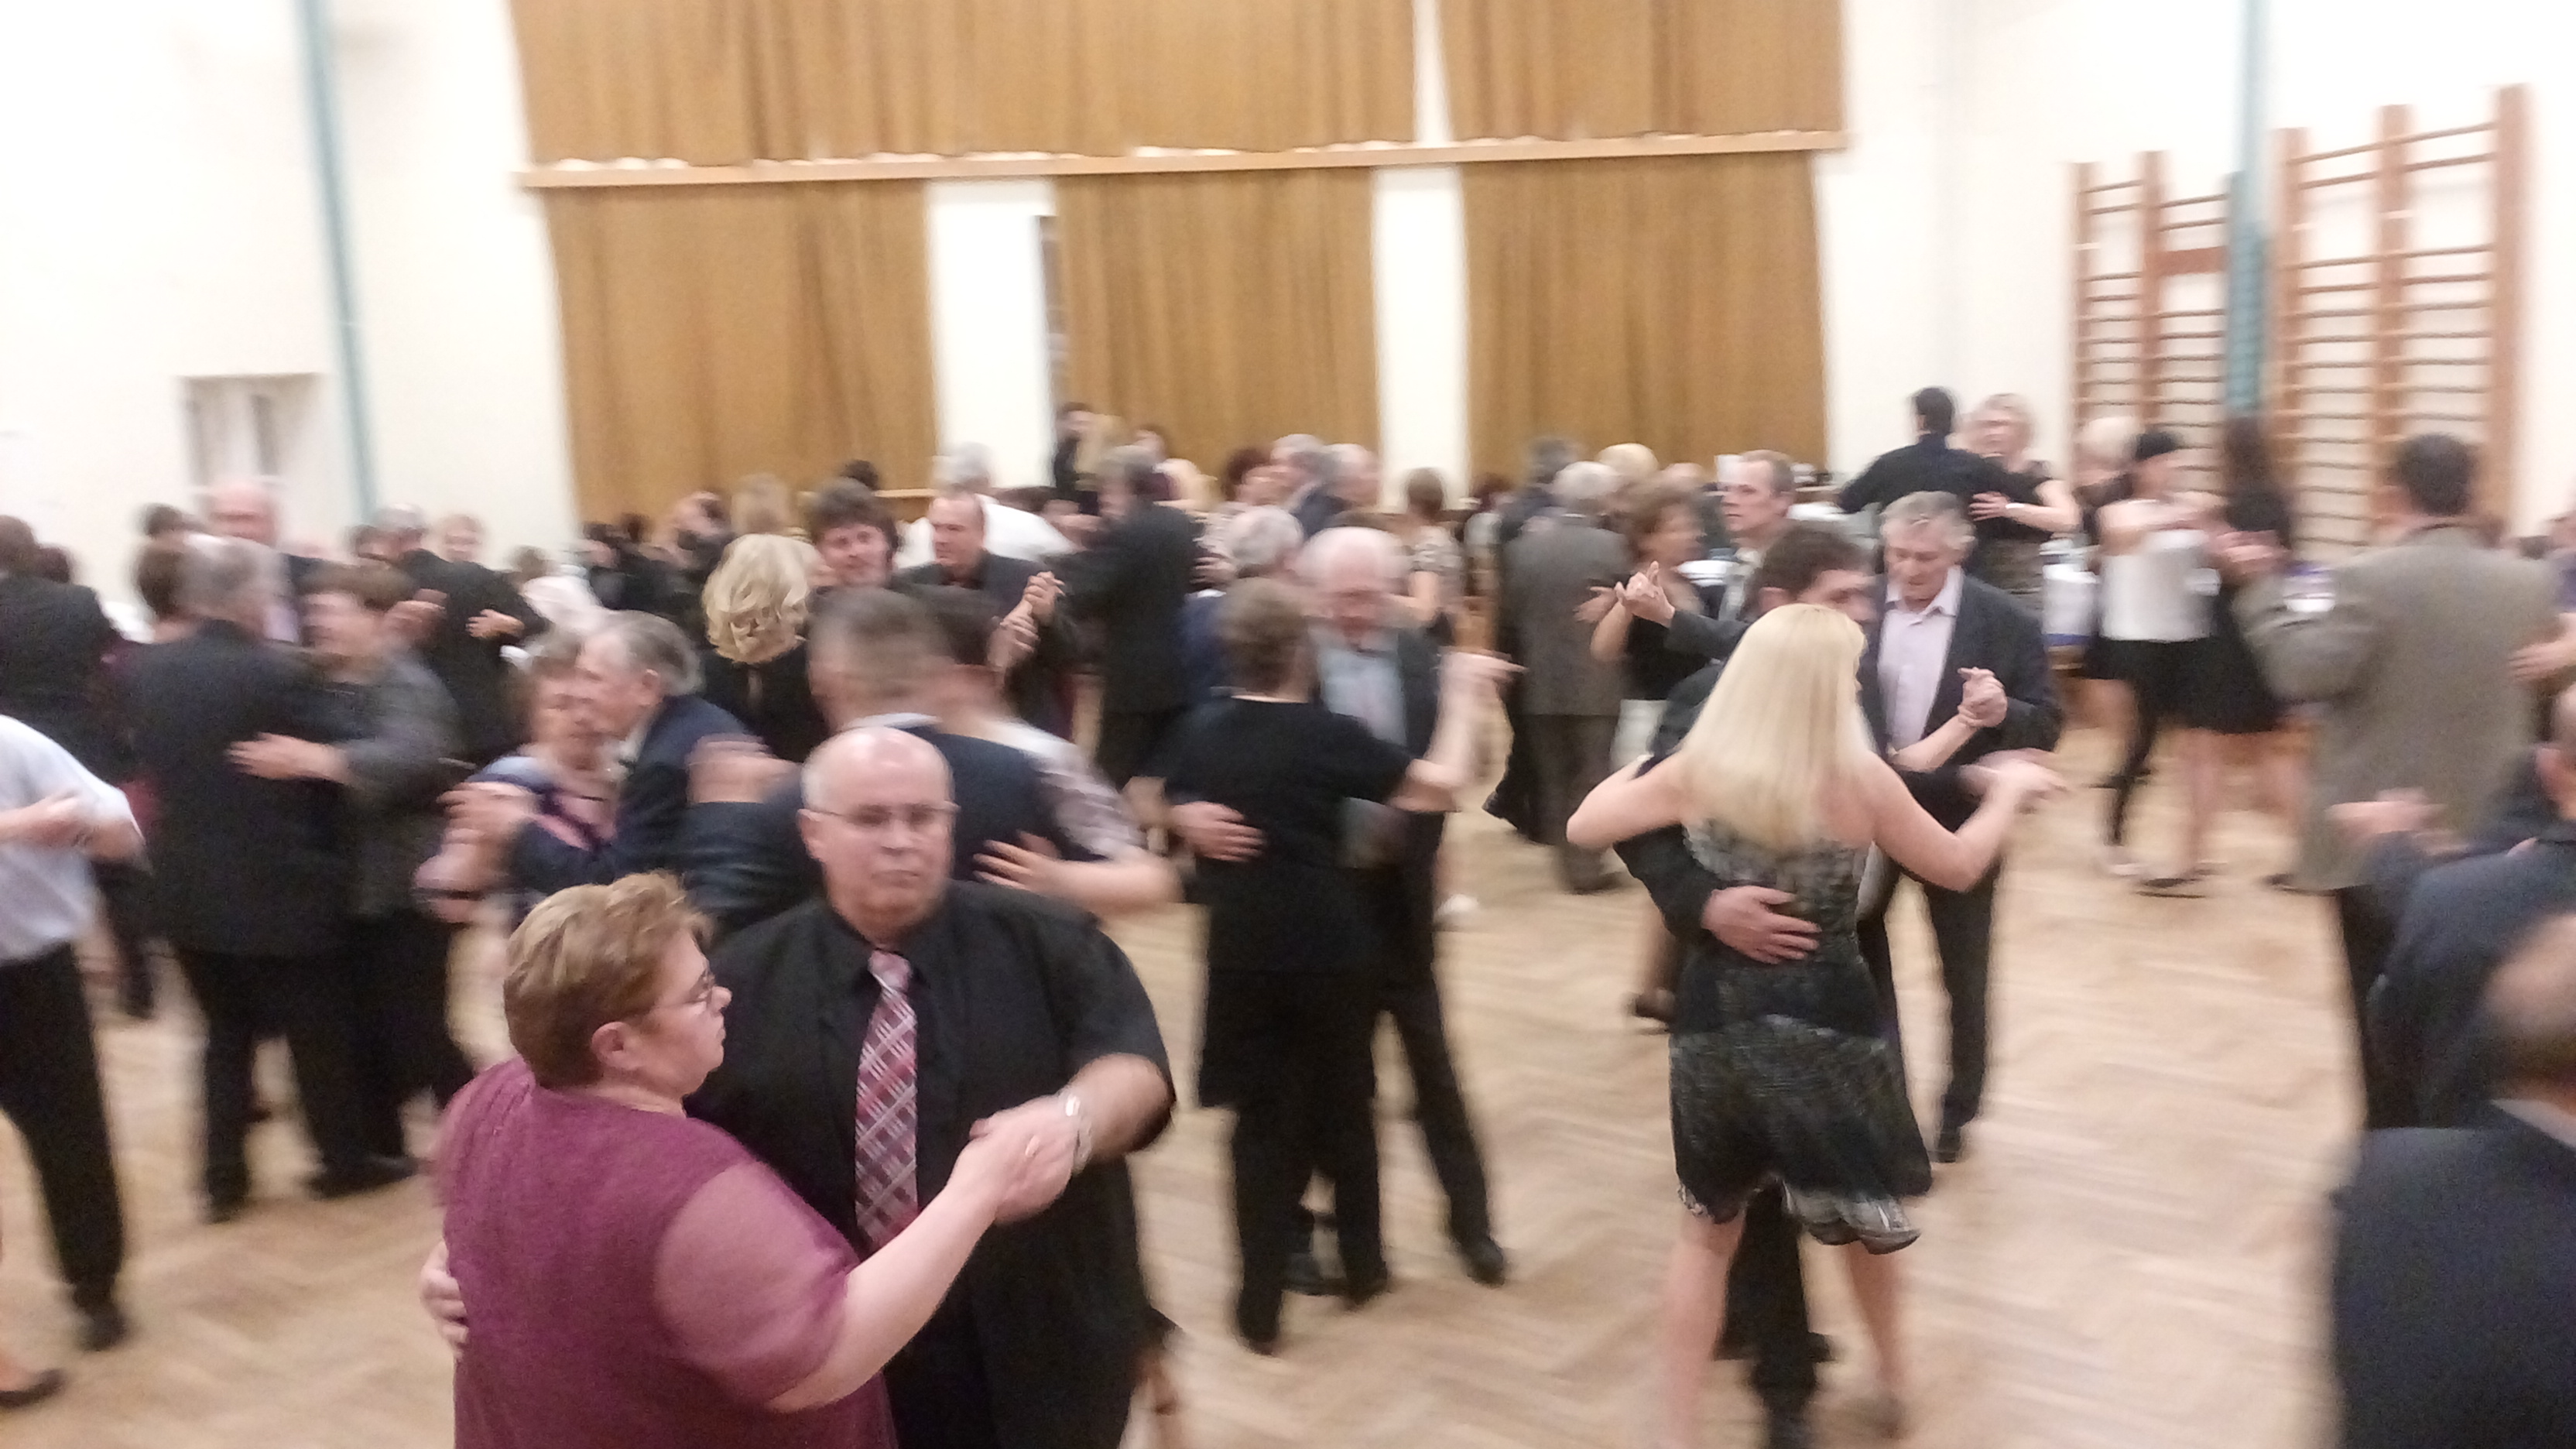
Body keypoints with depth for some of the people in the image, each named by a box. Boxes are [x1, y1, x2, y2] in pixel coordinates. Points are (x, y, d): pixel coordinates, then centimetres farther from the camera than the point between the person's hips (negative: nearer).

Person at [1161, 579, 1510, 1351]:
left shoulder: (1202, 732, -5)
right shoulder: (1324, 733, -16)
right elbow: (1441, 785, -16)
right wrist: (1462, 703, -4)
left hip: (1242, 952, 2)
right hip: (1331, 947, -2)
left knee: (1262, 1120, 10)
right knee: (1343, 1105, 17)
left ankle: (1260, 1303, 13)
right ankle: (1361, 1265, 32)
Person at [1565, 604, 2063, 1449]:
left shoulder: (1696, 771, -9)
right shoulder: (1859, 778, -12)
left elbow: (1584, 829, 1)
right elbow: (1958, 868, 1)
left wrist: (1630, 772, 20)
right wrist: (2009, 791, 19)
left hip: (1717, 1027, 1)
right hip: (1830, 1027, -1)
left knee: (1709, 1229, 17)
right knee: (1858, 1213, 24)